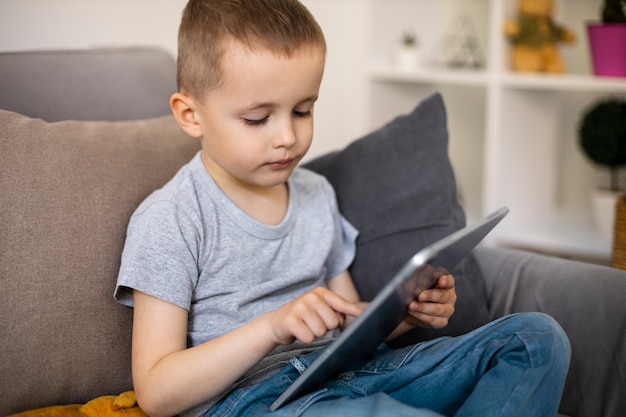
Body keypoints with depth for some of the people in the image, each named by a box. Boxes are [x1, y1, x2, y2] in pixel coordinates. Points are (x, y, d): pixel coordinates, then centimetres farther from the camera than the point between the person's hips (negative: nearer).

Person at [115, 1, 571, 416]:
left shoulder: (316, 194, 14)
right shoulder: (170, 221, -8)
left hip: (340, 376, 8)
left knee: (537, 337, -6)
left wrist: (407, 313, -1)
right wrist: (272, 326, -24)